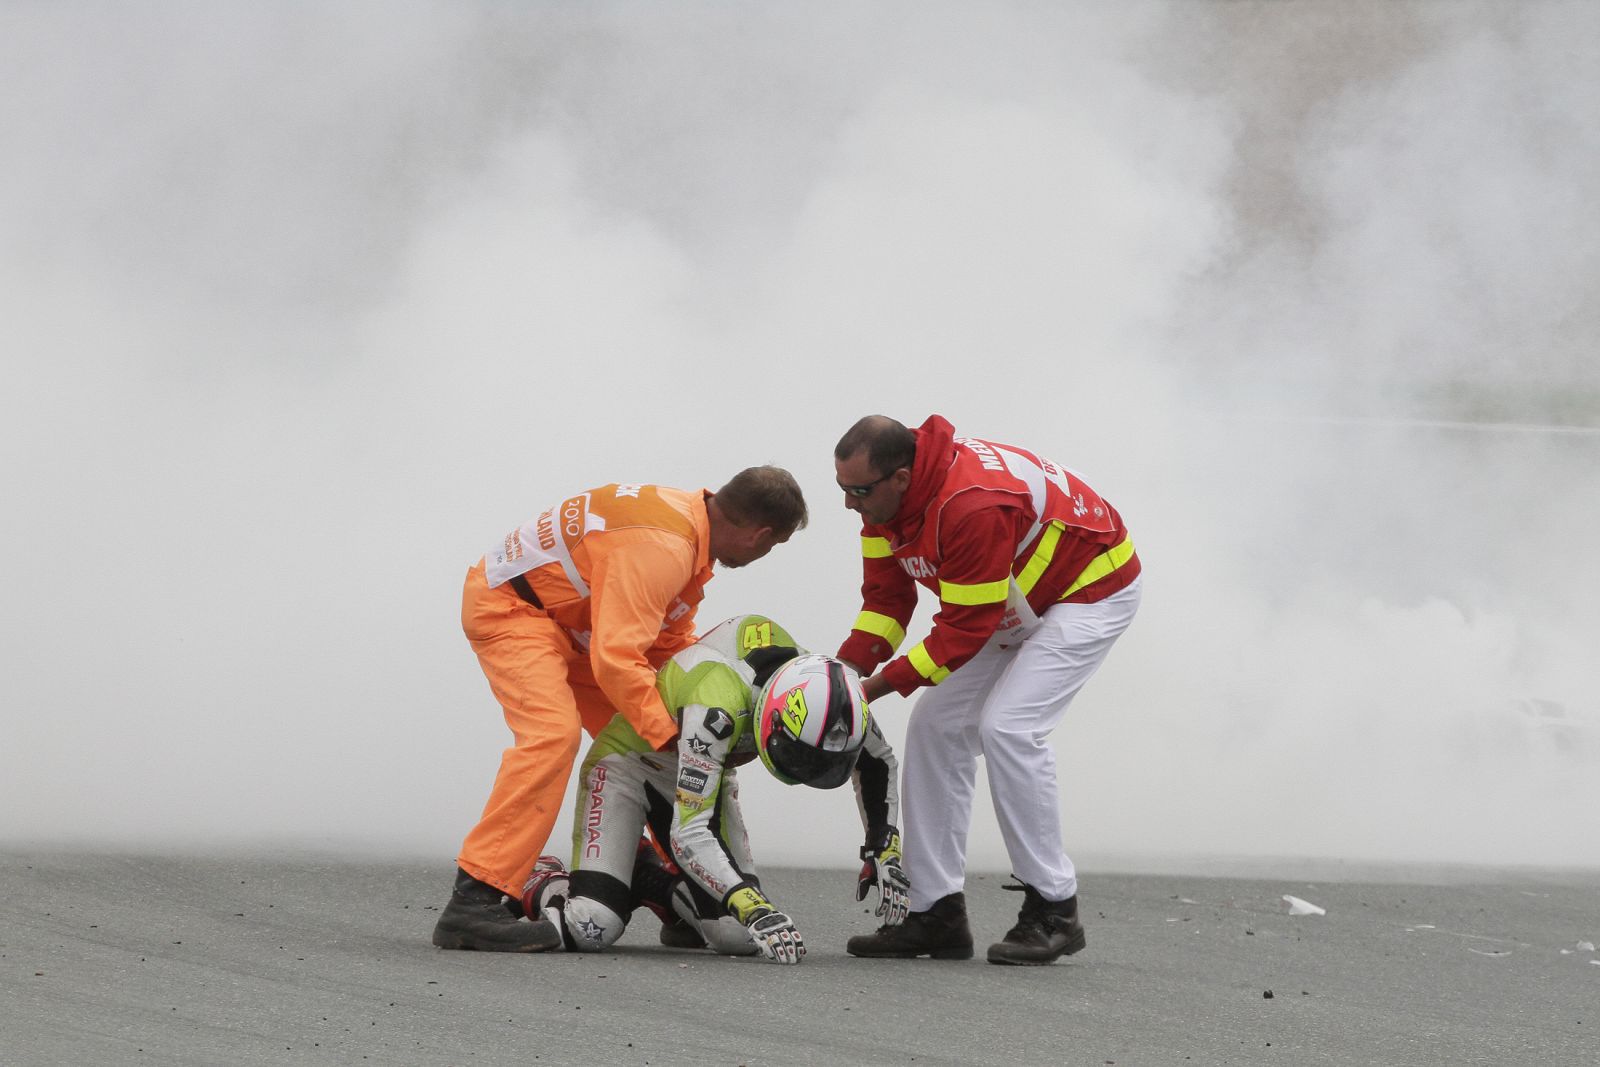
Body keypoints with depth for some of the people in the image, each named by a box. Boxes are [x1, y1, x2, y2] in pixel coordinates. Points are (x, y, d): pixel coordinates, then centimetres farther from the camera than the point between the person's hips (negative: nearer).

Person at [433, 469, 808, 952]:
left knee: (639, 744, 11)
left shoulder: (692, 524, 3)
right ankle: (473, 903, -33)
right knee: (552, 733, -28)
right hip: (508, 604, -11)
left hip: (566, 621, 11)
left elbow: (668, 642, 12)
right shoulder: (662, 547, -30)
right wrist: (671, 736, -25)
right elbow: (616, 658, -32)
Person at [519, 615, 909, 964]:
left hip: (705, 773, 6)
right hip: (628, 762, -6)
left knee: (740, 937, -9)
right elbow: (690, 835, -42)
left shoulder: (825, 690, -23)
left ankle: (647, 879, 18)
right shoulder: (716, 705, -43)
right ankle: (541, 887, 12)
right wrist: (754, 908, -50)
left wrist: (883, 852, -8)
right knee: (592, 930, -23)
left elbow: (877, 762, 1)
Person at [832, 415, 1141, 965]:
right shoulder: (884, 496, -10)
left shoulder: (972, 506, -38)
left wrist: (884, 683, -29)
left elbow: (967, 627, -32)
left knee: (1006, 727, -24)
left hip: (1091, 590, -10)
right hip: (1015, 606, 10)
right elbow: (885, 598, -3)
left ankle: (1053, 911, -15)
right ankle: (937, 912, 5)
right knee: (934, 727, 1)